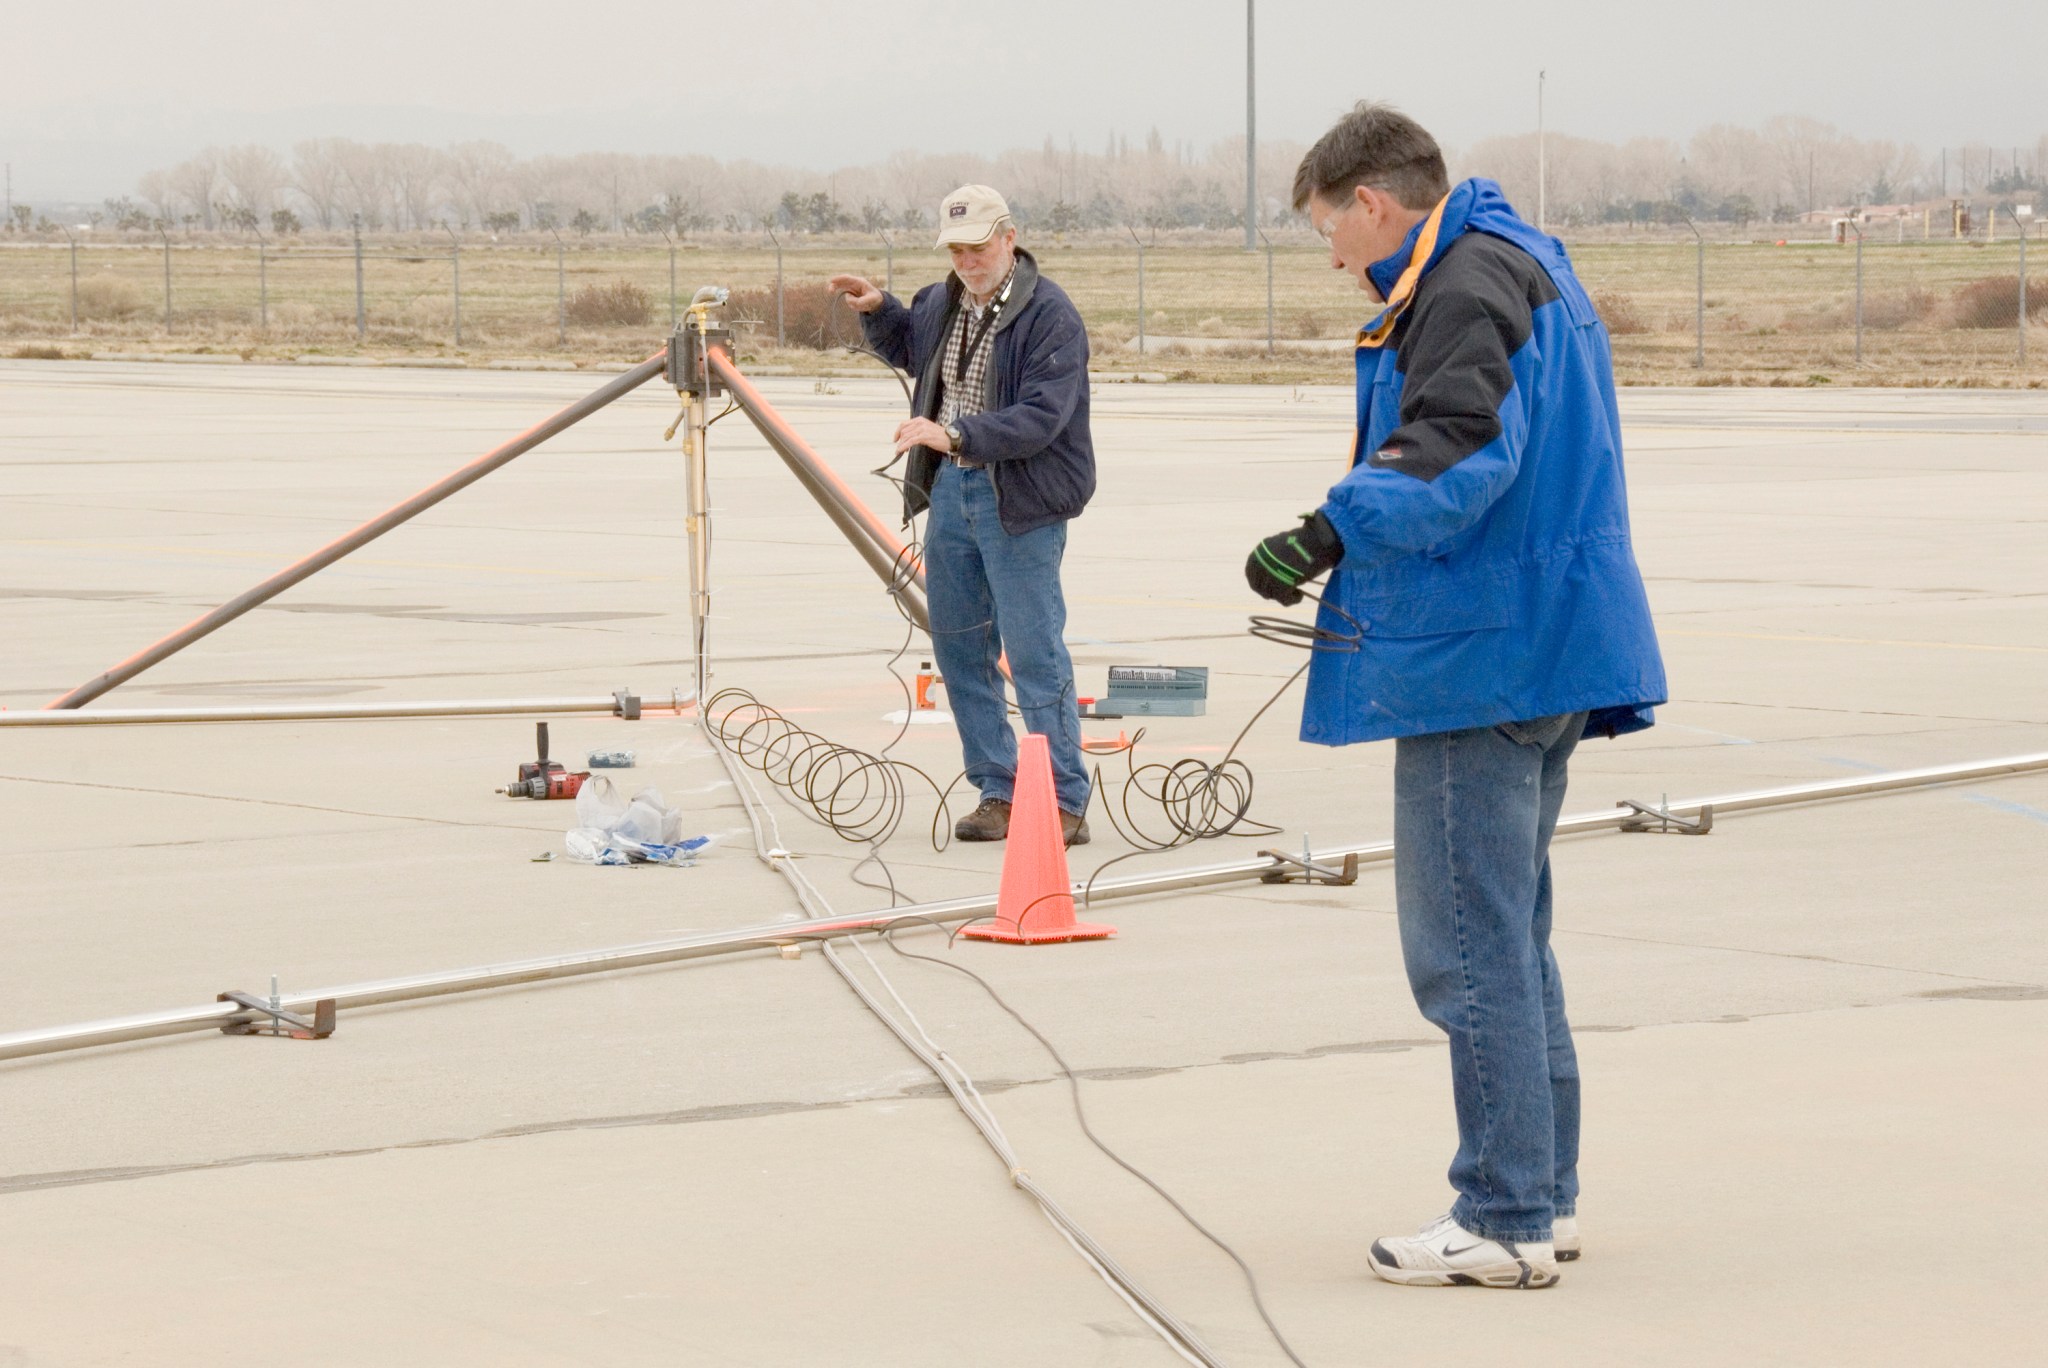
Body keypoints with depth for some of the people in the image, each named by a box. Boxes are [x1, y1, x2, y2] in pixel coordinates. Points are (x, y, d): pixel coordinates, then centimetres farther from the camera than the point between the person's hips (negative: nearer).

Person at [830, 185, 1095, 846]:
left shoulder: (1049, 315, -14)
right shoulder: (943, 303, 10)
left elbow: (1040, 418, -23)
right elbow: (906, 348, 33)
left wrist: (957, 434, -32)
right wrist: (877, 309, 13)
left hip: (1021, 502, -8)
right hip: (950, 491, 8)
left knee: (1034, 653, -10)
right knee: (959, 650, 11)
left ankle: (1066, 804, -6)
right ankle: (998, 793, 20)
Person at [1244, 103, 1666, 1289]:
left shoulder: (1464, 286, -13)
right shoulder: (1527, 266, 19)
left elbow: (1456, 457, -27)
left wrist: (1332, 533, -36)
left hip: (1476, 660, -11)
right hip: (1548, 654, 11)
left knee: (1471, 947, -6)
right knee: (1511, 935, 18)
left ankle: (1506, 1219, -3)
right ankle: (1545, 1192, 24)